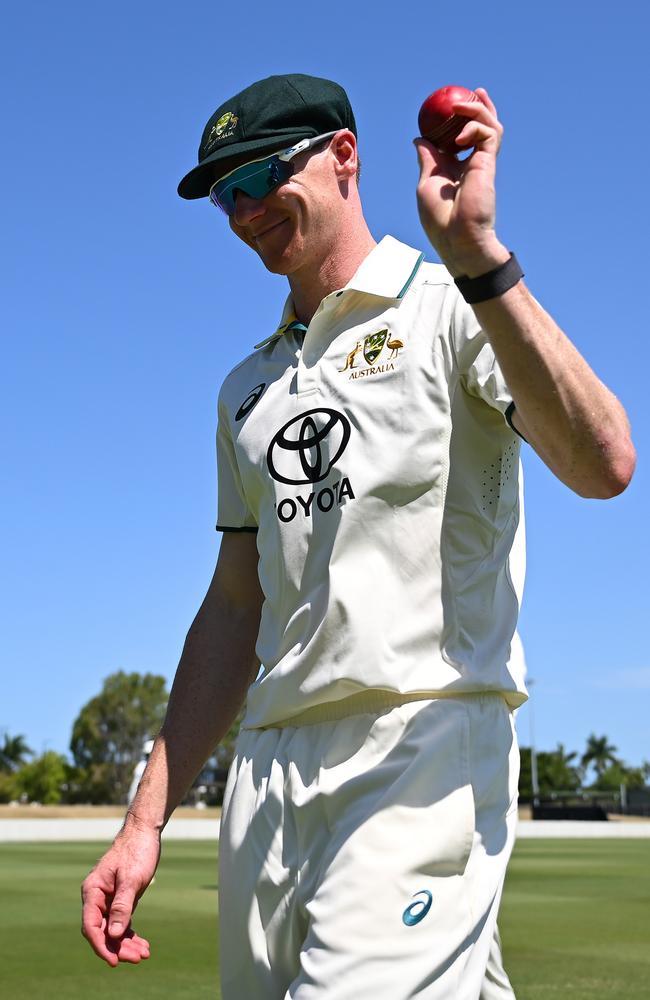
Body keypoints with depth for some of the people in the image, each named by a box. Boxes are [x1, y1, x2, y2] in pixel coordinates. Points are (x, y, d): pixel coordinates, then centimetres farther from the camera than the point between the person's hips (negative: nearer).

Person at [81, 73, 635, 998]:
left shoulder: (451, 308, 2)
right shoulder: (248, 388, 22)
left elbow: (603, 465, -17)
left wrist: (477, 256, -24)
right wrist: (147, 820, 15)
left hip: (429, 744, -6)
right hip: (270, 767, 7)